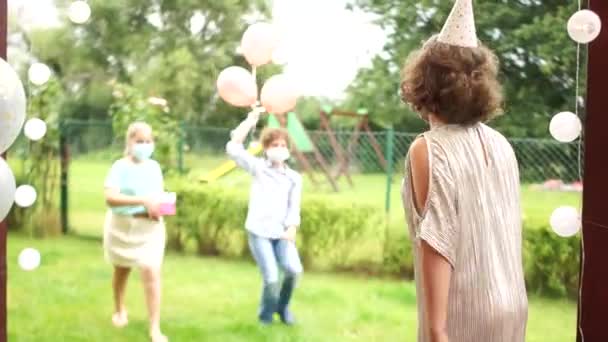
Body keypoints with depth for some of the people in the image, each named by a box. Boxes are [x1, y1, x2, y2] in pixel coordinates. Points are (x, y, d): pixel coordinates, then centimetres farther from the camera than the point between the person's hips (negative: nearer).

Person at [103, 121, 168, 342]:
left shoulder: (154, 167, 3)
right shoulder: (120, 167, -13)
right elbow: (110, 198, -26)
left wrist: (159, 207, -9)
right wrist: (142, 201, -34)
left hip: (150, 227, 2)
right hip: (123, 226, -2)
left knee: (151, 272, -13)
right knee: (122, 270, 19)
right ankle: (120, 310, 46)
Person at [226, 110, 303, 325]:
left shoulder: (294, 178, 10)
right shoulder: (258, 168, 4)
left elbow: (294, 208, 5)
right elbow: (233, 148, -8)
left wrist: (291, 229, -13)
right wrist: (250, 121, -8)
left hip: (282, 233, 2)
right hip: (259, 232, -2)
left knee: (294, 270, -20)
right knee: (271, 278, -14)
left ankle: (283, 307, 8)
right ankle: (266, 315, 13)